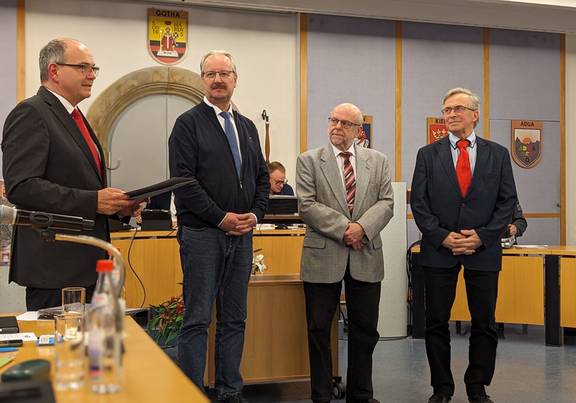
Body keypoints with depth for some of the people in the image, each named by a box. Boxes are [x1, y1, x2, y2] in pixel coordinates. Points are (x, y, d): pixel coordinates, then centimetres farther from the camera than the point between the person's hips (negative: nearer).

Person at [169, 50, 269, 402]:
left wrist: (256, 214, 0)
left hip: (242, 234, 6)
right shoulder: (189, 123, -2)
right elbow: (183, 180, -11)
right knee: (198, 319, -2)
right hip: (202, 234, -6)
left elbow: (262, 178, 17)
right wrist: (220, 217, -14)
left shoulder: (248, 127, 16)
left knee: (235, 319, 10)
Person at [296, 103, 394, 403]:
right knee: (319, 330, 4)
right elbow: (307, 205, -7)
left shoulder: (378, 161, 11)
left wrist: (362, 227, -15)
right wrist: (344, 228, -15)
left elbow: (386, 203, 2)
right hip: (323, 256, -2)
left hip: (366, 256, 2)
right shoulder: (309, 161, 3)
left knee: (365, 330, 9)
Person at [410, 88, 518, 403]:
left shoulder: (498, 154, 6)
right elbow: (418, 203, 0)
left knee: (484, 324, 5)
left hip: (483, 250, 0)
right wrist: (442, 236, -11)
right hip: (438, 249, 0)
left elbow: (507, 202, 2)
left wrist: (481, 236, -10)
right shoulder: (428, 154, 5)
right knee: (436, 323, 5)